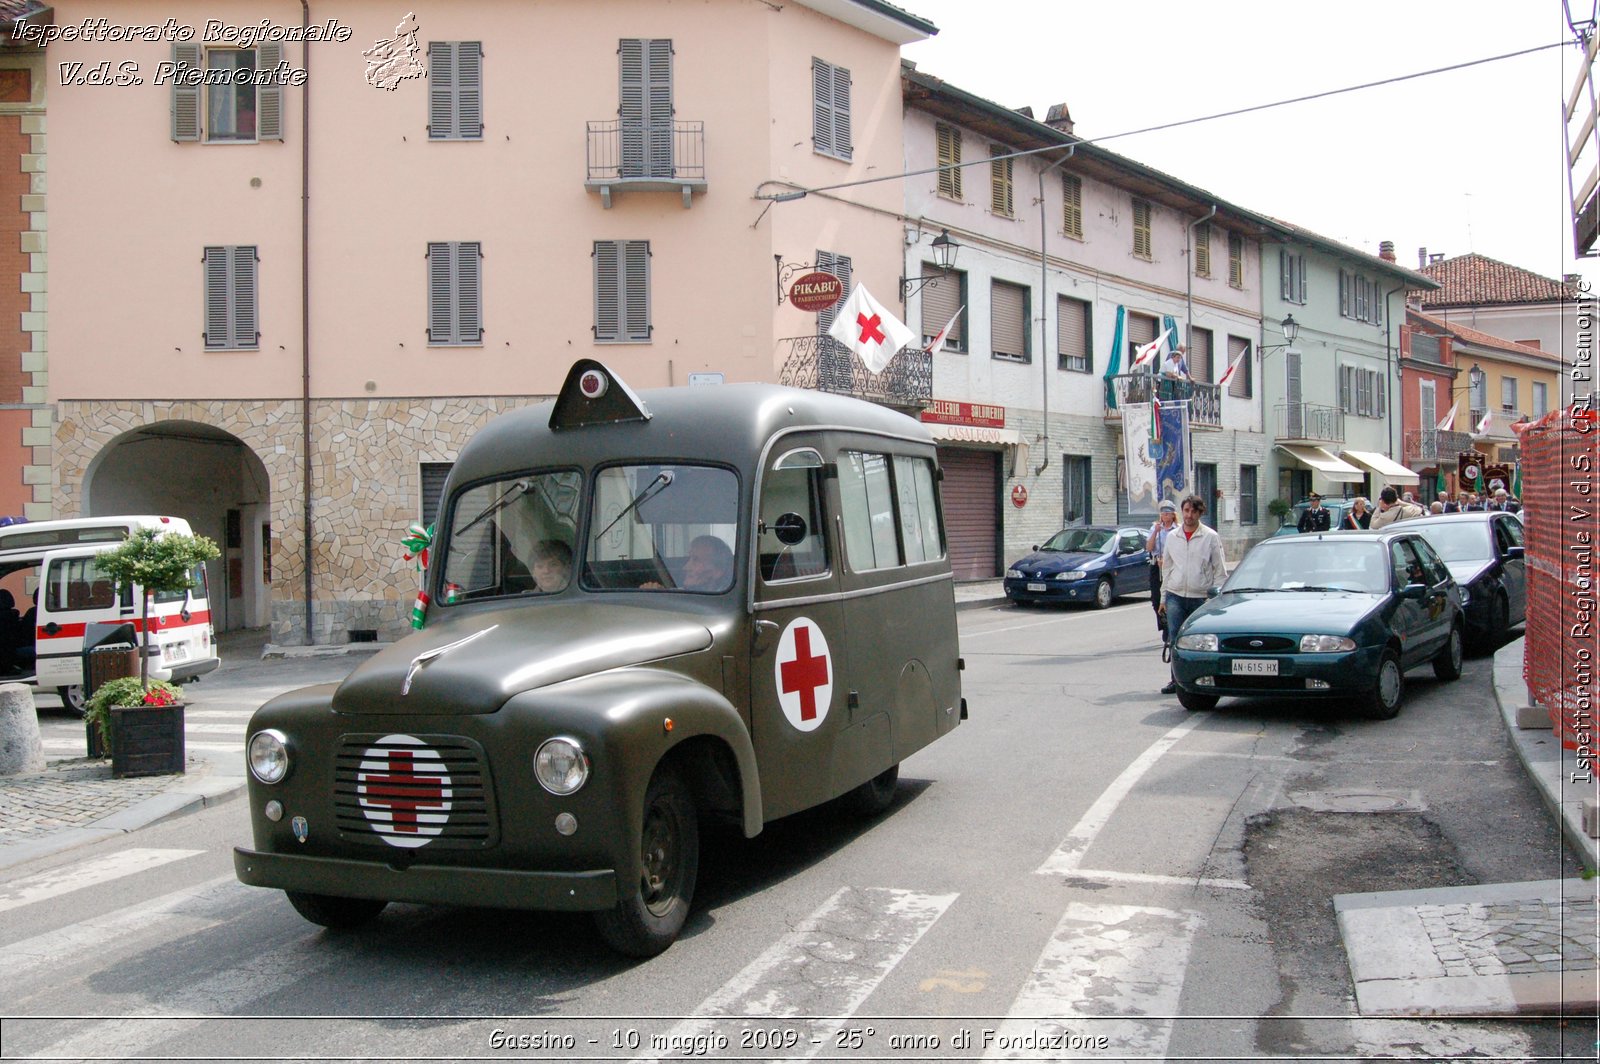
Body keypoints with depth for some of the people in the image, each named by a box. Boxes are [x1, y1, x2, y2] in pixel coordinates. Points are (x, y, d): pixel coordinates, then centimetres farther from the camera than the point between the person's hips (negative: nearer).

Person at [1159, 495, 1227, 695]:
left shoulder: (1211, 537, 1)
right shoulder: (1172, 536, 11)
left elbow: (1220, 570, 2)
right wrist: (1164, 597, 14)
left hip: (1201, 597, -2)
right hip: (1175, 595, 2)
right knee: (1175, 638, -9)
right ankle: (1176, 679, -5)